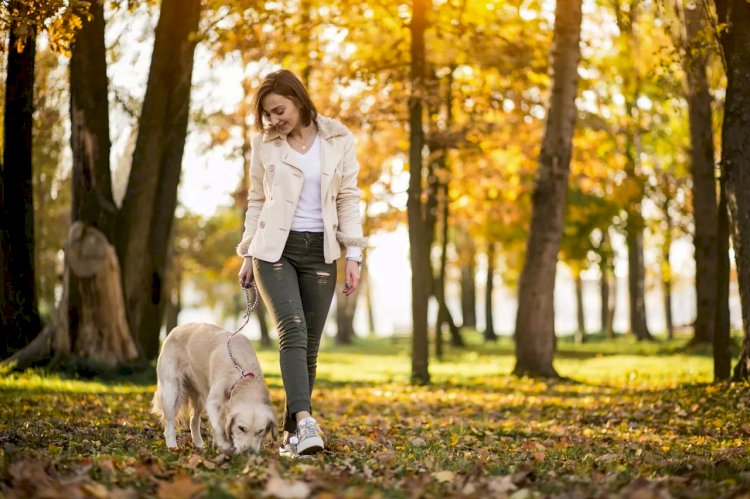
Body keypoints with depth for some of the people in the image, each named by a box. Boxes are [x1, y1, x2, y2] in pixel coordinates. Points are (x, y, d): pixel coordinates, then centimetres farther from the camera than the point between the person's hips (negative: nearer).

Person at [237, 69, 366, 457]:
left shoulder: (338, 140, 1)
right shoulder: (264, 143, 3)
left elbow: (349, 200, 4)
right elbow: (256, 202, 11)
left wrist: (353, 255, -1)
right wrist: (248, 254, 8)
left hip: (320, 251, 1)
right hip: (275, 249, -1)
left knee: (310, 343, 1)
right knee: (293, 330, -20)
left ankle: (291, 433, 11)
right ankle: (305, 422, -31)